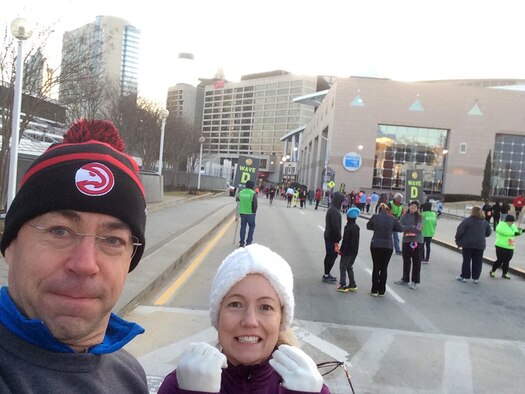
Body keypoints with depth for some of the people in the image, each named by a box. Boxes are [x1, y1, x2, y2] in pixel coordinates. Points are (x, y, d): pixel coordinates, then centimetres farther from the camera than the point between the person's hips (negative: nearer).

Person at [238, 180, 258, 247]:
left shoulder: (240, 192, 3)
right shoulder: (253, 193, -12)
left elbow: (238, 202, 8)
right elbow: (255, 204, -11)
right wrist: (254, 212, 4)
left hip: (242, 213, 4)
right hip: (250, 213, -4)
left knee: (243, 227, 12)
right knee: (252, 226, 12)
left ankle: (241, 242, 15)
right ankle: (249, 241, 7)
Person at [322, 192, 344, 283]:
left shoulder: (332, 209, 12)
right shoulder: (334, 211, -20)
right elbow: (335, 226, -23)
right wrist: (336, 240, -21)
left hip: (328, 236, 10)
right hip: (332, 237, -10)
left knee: (329, 255, 16)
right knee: (332, 255, -2)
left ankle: (326, 274, 25)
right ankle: (326, 275, 4)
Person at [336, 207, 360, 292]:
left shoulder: (348, 227, -18)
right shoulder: (357, 227, 6)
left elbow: (345, 240, -18)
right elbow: (356, 240, 12)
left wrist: (341, 250, -10)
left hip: (347, 251, -8)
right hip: (354, 251, 8)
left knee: (343, 267, 2)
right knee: (349, 267, 18)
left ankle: (343, 285, 2)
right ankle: (352, 285, 20)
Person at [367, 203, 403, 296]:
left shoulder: (375, 217, -4)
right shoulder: (392, 218, -5)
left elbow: (368, 226, 9)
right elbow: (400, 229, 4)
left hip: (375, 246, 0)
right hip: (388, 246, 0)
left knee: (376, 267, 10)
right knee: (384, 268, 9)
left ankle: (374, 290, 13)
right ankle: (381, 291, 13)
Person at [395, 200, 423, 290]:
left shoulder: (419, 217, -2)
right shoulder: (404, 216, 3)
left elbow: (418, 228, -14)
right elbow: (400, 226, -8)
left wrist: (406, 228, -13)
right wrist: (412, 227, -16)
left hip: (417, 241, -2)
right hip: (406, 241, 2)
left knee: (416, 262, 2)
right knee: (406, 261, 12)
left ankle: (414, 282, 12)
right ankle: (405, 279, 26)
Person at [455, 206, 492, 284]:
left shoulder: (467, 220, -10)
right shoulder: (485, 222, 6)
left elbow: (460, 231, -12)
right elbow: (488, 233, 14)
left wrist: (458, 241, 0)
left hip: (468, 244, -3)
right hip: (480, 245, 3)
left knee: (466, 260, 7)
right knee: (477, 261, 9)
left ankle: (464, 276, 11)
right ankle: (476, 278, 11)